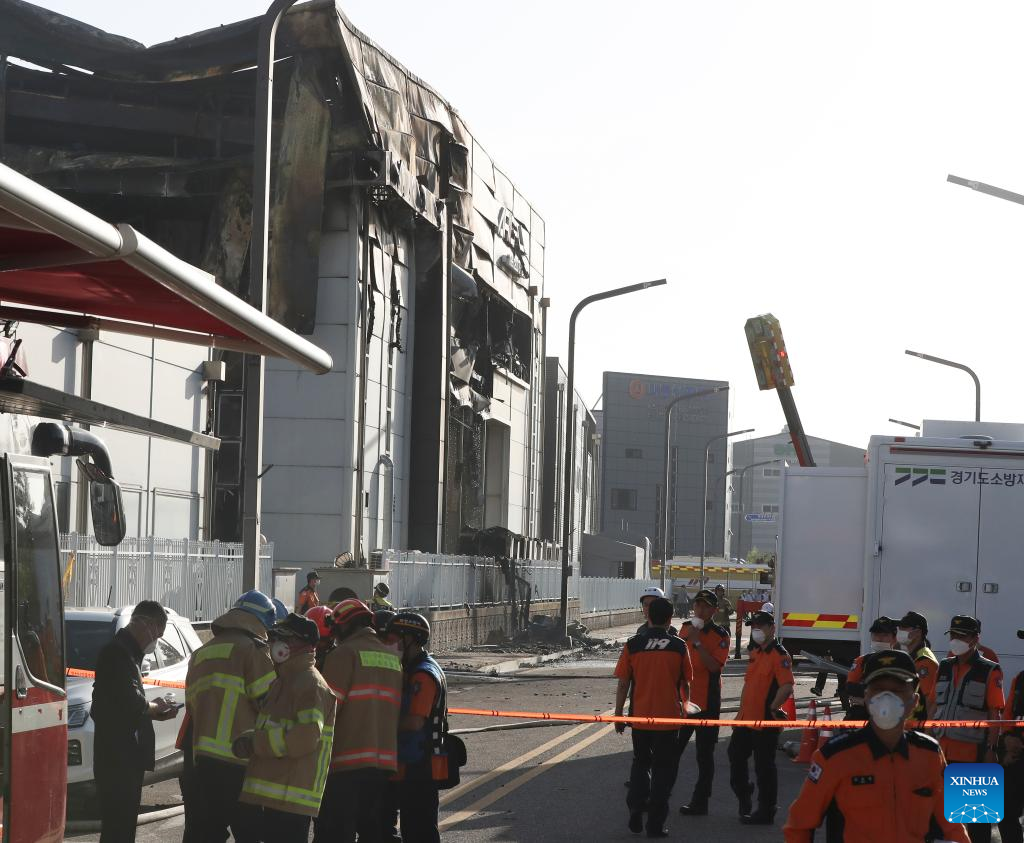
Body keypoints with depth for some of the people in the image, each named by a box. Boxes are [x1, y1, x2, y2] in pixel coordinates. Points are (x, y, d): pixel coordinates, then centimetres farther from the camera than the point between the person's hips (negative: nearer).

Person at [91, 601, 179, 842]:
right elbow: (131, 702, -21)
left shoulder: (128, 652, 19)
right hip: (118, 757, -11)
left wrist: (156, 711, 9)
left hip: (126, 756, 11)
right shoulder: (119, 652, -14)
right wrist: (155, 707, -3)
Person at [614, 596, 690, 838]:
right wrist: (684, 705, 22)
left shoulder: (633, 645, -6)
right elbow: (685, 683, 5)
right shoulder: (679, 646, -5)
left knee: (640, 764, 20)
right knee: (663, 770, 7)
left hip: (640, 716, 1)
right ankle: (655, 824, 5)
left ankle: (635, 813, 13)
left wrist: (618, 714, 7)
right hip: (669, 717, -1)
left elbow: (623, 684, -3)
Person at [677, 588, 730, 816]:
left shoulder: (720, 635, -9)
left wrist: (697, 642, -24)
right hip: (683, 699, 5)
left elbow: (714, 665, -22)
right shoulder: (685, 628, 9)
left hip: (707, 702, -5)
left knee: (704, 754, 3)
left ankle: (700, 802, 9)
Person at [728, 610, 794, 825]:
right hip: (746, 719, 9)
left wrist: (772, 709, -19)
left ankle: (765, 812, 8)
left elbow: (787, 687, -25)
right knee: (736, 757, 18)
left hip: (765, 722, -9)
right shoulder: (755, 652, 14)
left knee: (764, 767, -1)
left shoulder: (779, 655, -15)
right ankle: (744, 798, 36)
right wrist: (741, 711, 19)